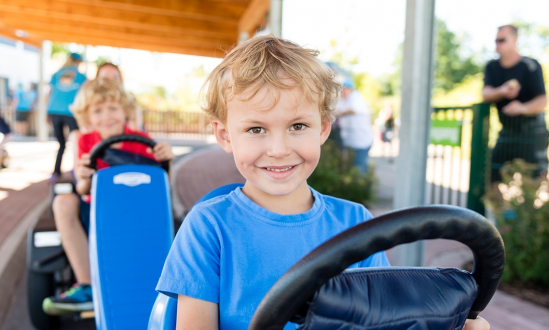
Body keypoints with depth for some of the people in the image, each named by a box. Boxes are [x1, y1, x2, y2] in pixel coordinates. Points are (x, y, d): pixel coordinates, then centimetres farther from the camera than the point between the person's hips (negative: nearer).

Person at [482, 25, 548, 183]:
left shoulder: (530, 66, -11)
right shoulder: (492, 67, 6)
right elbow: (485, 94, -8)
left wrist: (524, 108, -38)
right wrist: (502, 91, -30)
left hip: (532, 131, -5)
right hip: (507, 132, 5)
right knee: (492, 176, 2)